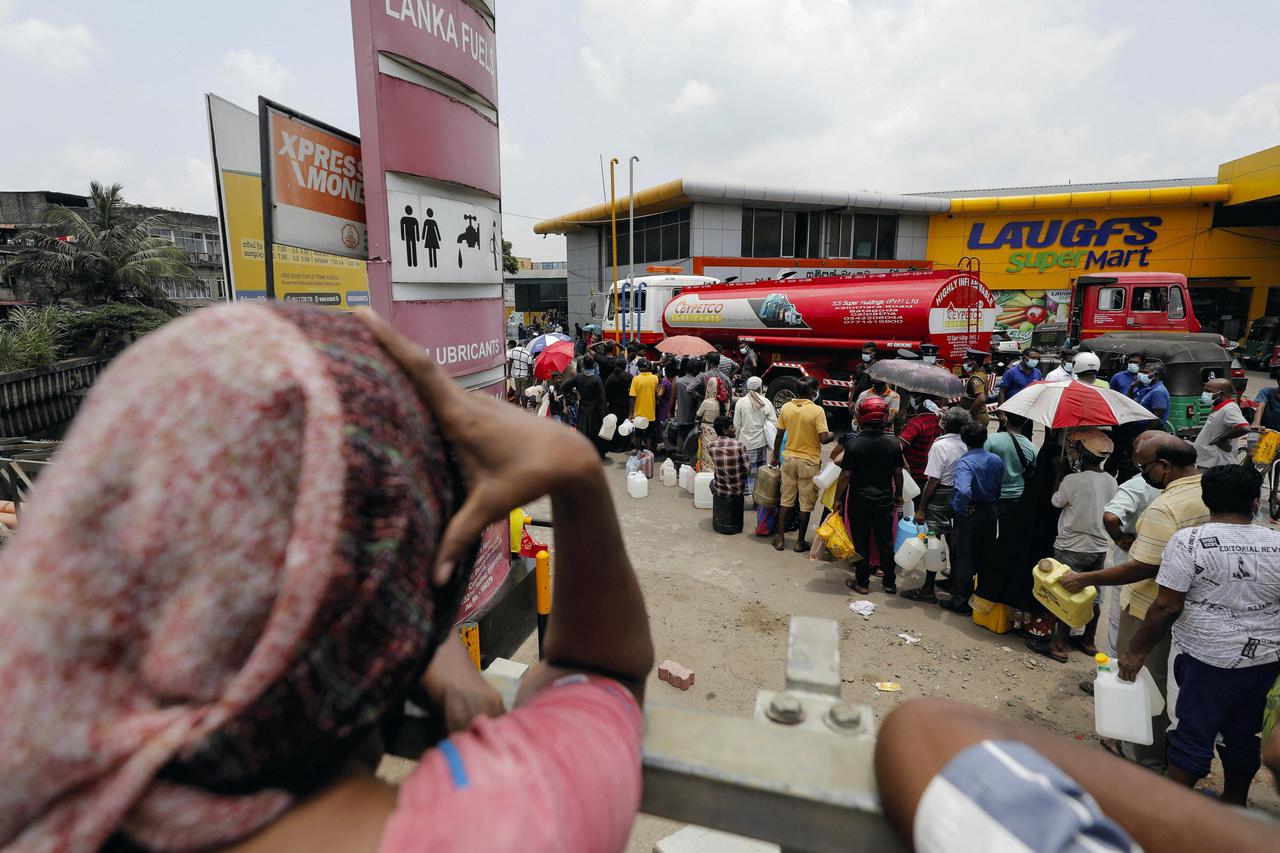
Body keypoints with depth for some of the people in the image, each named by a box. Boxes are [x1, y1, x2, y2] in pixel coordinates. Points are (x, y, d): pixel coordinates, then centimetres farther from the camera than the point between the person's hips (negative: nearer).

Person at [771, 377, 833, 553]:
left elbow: (779, 435, 4)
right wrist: (831, 435, 5)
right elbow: (823, 439, -18)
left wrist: (775, 456, 17)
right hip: (809, 461, -4)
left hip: (789, 458, 4)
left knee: (786, 499, 13)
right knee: (806, 503, 9)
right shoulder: (817, 410, -16)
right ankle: (800, 542, 16)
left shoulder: (786, 408, -3)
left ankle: (780, 539, 17)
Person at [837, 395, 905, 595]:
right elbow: (898, 473, 4)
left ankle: (862, 582, 17)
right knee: (885, 541, 15)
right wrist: (898, 494, 19)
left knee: (861, 542, 8)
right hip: (884, 500, 3)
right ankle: (890, 583, 25)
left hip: (859, 500, -3)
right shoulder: (893, 443, -6)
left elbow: (846, 475, -14)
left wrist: (838, 498, -3)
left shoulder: (854, 443, -17)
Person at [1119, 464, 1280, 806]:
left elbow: (1167, 607, -18)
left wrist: (1136, 651, -9)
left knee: (1194, 733, 6)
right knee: (1244, 734, 19)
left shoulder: (1189, 541, -16)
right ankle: (1235, 804, 36)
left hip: (1211, 659, -4)